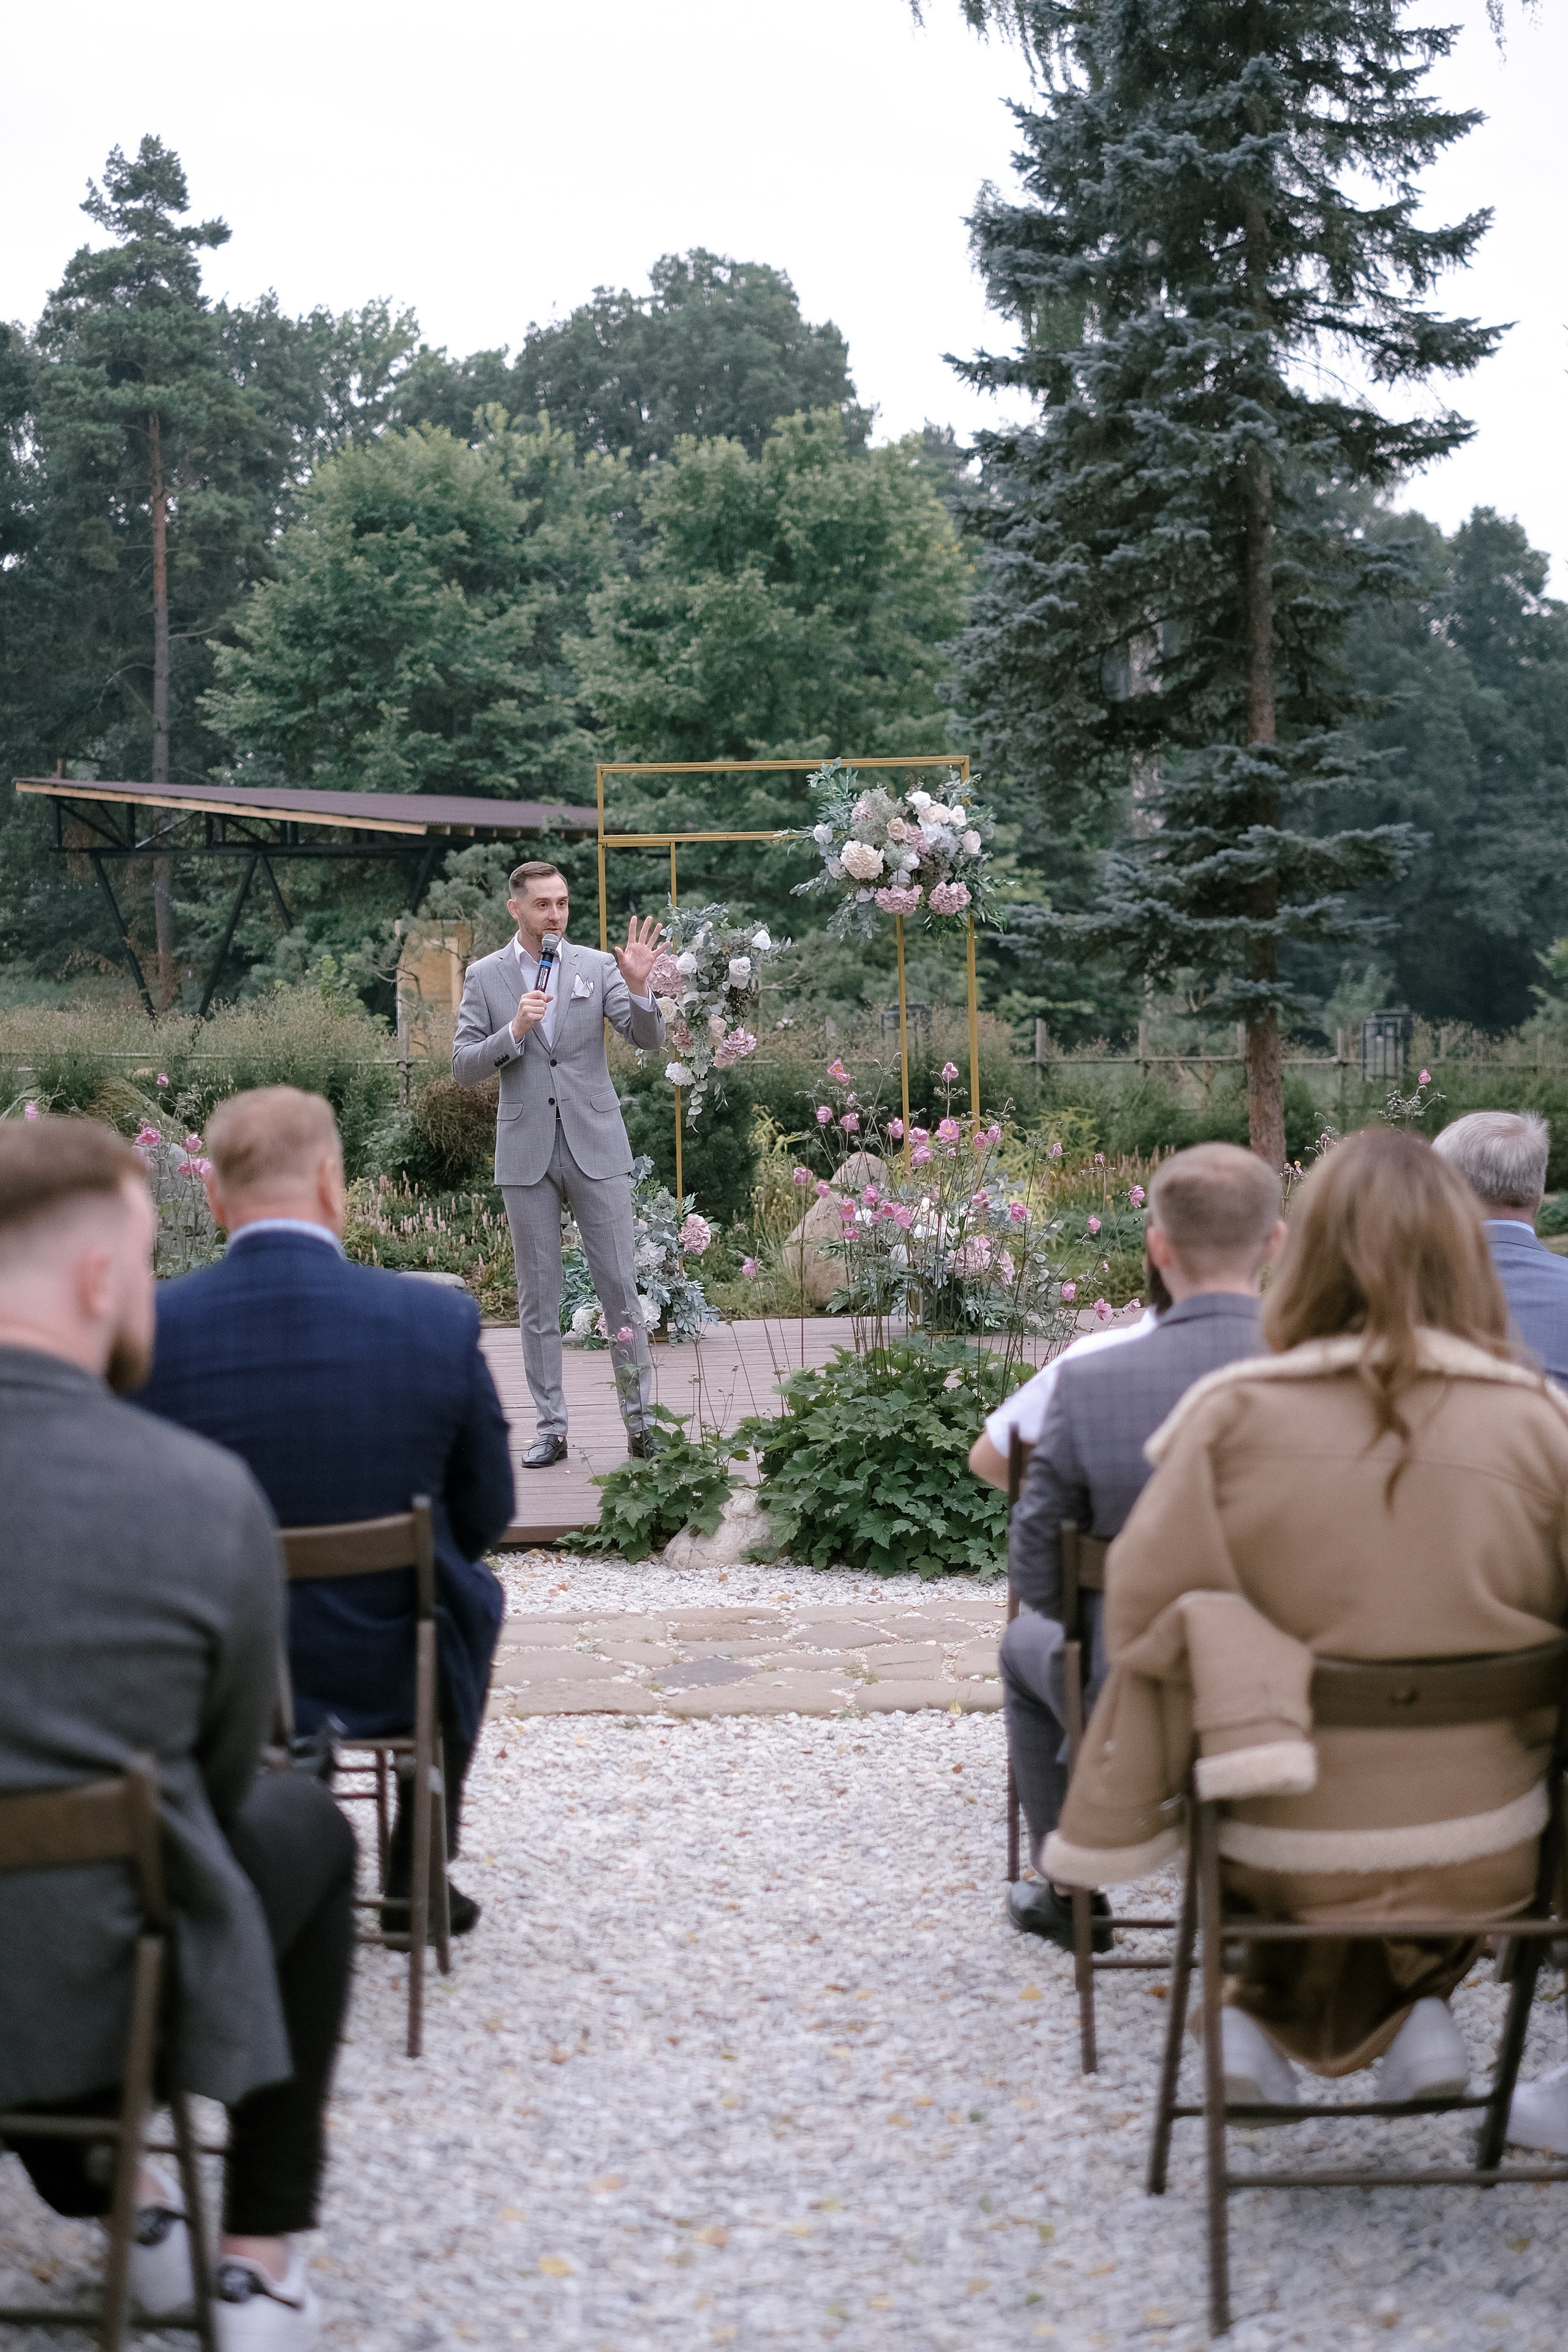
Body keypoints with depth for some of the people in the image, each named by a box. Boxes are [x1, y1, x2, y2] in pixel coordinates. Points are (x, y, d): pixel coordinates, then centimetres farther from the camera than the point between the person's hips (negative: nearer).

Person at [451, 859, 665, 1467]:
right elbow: (463, 1068, -1)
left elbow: (649, 1040, -4)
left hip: (595, 1147, 0)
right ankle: (551, 1428, 12)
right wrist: (514, 1030, -16)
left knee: (620, 1287, 0)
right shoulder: (484, 977, 3)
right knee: (537, 1297, 5)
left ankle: (640, 1419, 9)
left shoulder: (597, 967, 3)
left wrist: (638, 988, -22)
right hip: (526, 1153, 1)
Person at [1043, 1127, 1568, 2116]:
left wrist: (1130, 1810, 3)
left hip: (1285, 1851, -1)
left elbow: (1146, 1619, -10)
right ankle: (1415, 2004, 22)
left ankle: (1263, 2017, 17)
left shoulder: (1234, 1415, -14)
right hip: (1484, 1854, 1)